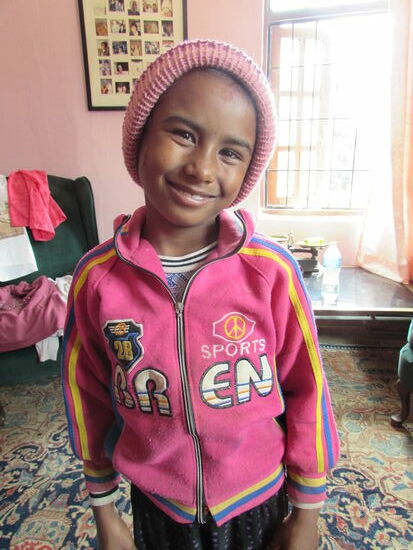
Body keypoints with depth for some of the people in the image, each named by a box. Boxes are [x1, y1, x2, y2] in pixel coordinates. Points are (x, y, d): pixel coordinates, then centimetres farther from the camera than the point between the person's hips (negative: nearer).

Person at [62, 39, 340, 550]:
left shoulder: (272, 271, -23)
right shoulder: (96, 276, -19)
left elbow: (307, 391, -11)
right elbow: (88, 397, -6)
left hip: (259, 500, 0)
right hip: (155, 506, 2)